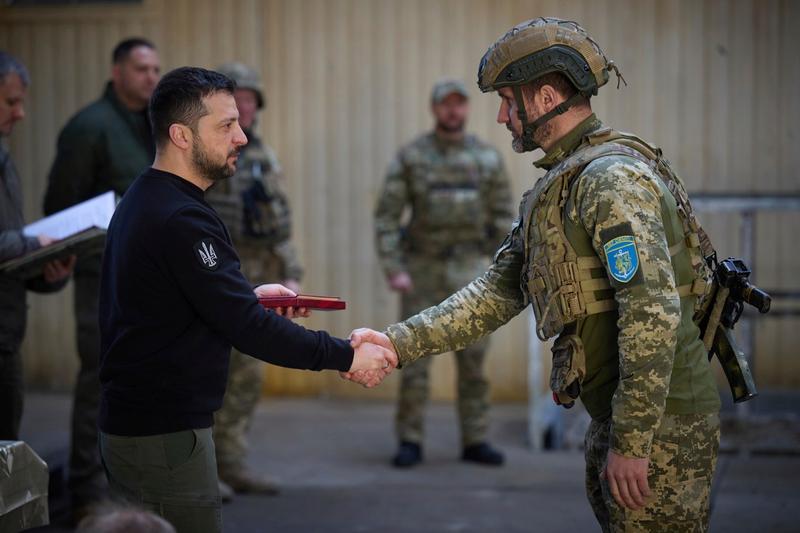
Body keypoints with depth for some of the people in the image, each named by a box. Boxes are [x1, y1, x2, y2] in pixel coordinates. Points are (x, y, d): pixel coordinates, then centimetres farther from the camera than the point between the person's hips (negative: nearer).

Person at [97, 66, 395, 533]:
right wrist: (346, 356, -20)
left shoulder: (145, 200, 10)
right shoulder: (181, 219, -22)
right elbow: (247, 328, -24)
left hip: (133, 421, 10)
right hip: (164, 435, -10)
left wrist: (250, 295, 14)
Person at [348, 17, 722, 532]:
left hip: (660, 424, -10)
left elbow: (653, 314, -25)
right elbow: (498, 293, 14)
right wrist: (396, 343, 4)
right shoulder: (558, 184, 15)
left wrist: (631, 443, -24)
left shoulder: (613, 178, -18)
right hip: (619, 415, 10)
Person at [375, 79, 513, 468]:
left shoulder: (488, 158, 1)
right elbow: (387, 217, -6)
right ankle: (410, 443, 7)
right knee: (415, 358, -1)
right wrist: (393, 271, -14)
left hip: (469, 271, 2)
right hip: (423, 270, -1)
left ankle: (475, 442, 10)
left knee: (473, 359, 2)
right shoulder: (410, 157, -4)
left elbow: (502, 217, 5)